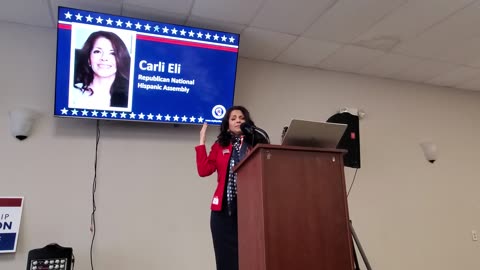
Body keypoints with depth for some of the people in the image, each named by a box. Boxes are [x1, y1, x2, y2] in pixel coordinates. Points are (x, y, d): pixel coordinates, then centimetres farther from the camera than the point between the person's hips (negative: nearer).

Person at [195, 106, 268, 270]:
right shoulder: (220, 146, 16)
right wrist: (202, 142, 5)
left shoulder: (257, 144, 10)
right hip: (224, 208, 1)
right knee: (227, 257, 3)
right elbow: (204, 170, 2)